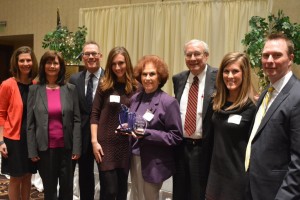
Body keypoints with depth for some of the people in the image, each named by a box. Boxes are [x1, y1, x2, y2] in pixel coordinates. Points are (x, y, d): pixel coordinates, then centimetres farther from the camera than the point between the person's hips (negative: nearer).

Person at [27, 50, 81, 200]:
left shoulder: (70, 89, 2)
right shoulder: (34, 90, 1)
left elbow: (76, 120, 0)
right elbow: (30, 123, 0)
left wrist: (76, 148, -6)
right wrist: (32, 150, -4)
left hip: (66, 147, 0)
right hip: (45, 148, 0)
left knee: (67, 188, 11)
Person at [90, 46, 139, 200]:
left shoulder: (135, 87, 2)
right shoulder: (104, 85, -1)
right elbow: (95, 115, -1)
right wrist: (94, 141, -8)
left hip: (126, 145, 2)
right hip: (105, 144, -2)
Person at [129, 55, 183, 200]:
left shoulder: (168, 102, -13)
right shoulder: (135, 98, 4)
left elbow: (176, 137, -14)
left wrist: (146, 133, -22)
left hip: (154, 163, -5)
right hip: (135, 158, 5)